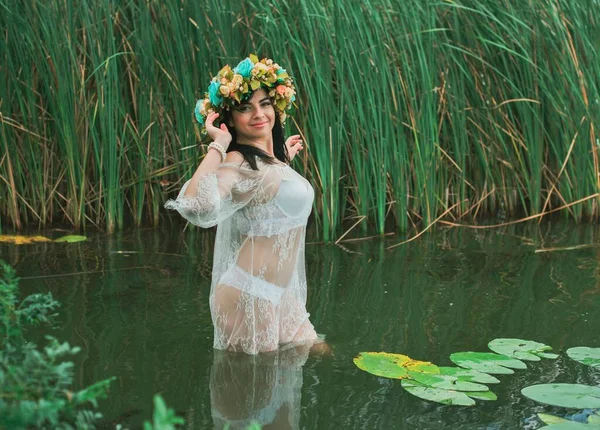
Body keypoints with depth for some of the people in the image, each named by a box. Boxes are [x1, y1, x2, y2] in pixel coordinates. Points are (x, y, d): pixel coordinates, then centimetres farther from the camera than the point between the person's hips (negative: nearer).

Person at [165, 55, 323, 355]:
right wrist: (219, 146, -28)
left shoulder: (272, 160, 9)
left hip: (281, 296, 9)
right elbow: (196, 207, -39)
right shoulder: (238, 163, -18)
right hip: (250, 296, -9)